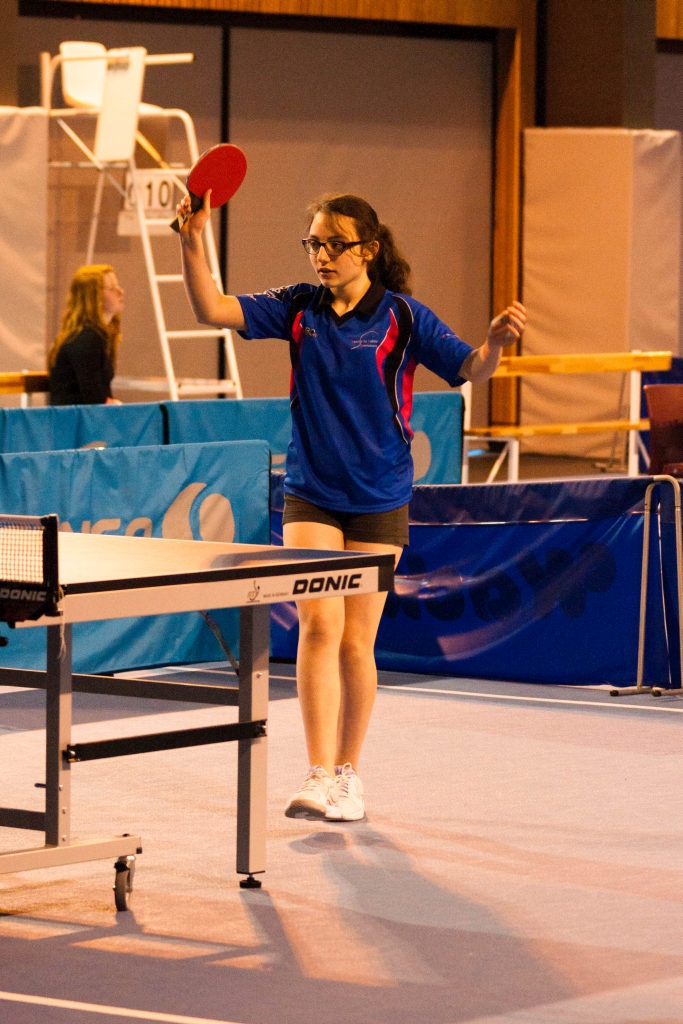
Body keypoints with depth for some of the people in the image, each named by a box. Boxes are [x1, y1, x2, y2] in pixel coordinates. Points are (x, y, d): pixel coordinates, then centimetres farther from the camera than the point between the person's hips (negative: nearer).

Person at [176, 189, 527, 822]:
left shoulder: (401, 316, -6)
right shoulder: (298, 308, 2)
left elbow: (468, 371, -10)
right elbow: (213, 310, -3)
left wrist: (495, 343, -31)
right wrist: (193, 242, -17)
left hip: (378, 503, -1)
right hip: (310, 495, 1)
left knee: (355, 642, 3)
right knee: (319, 623, -14)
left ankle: (348, 774, 19)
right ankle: (318, 776, -18)